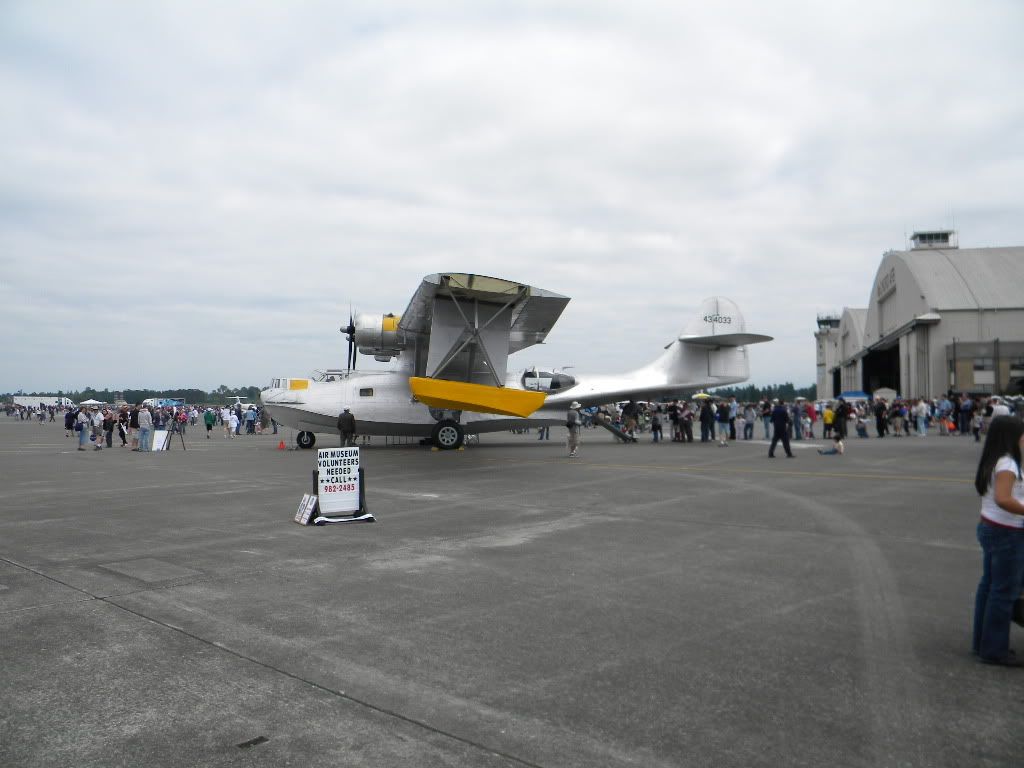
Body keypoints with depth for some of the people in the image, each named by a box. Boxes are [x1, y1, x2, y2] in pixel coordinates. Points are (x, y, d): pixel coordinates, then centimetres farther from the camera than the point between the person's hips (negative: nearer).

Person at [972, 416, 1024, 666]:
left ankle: (982, 641, 27)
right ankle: (994, 650, 10)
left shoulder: (992, 461, 7)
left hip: (989, 527, 9)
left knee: (989, 586, 17)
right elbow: (1003, 499, -33)